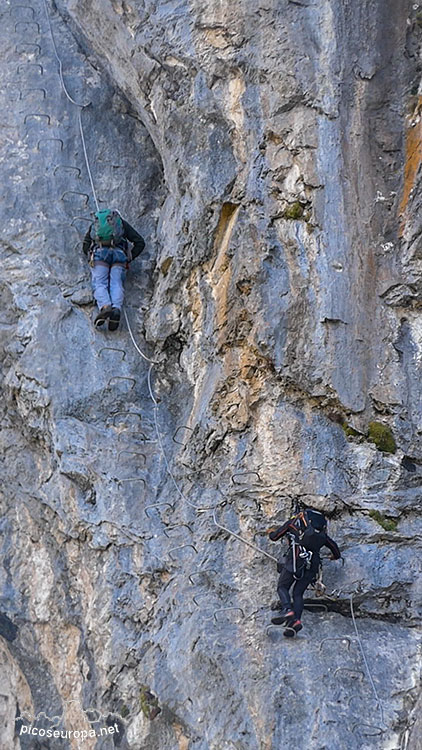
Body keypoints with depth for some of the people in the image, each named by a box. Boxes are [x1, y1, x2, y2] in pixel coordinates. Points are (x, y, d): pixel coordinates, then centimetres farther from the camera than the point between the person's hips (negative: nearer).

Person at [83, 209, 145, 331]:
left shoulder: (95, 223, 34)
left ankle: (105, 306, -41)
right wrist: (129, 259, 22)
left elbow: (85, 246, 25)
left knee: (99, 283, -10)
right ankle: (116, 308, -41)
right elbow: (140, 242, 21)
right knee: (117, 283, -11)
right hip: (119, 253, 0)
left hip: (100, 252, 0)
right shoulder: (122, 223, 31)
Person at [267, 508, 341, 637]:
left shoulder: (294, 521, 18)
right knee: (298, 593, 8)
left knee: (282, 587, 1)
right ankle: (296, 620, -13)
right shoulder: (321, 533, 28)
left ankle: (287, 610, -26)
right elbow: (333, 545, 35)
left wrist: (271, 532, 45)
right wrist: (336, 556, 57)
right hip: (312, 565, 4)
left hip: (296, 559, -4)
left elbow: (274, 537, 21)